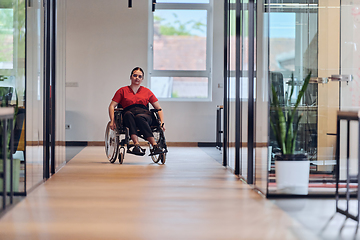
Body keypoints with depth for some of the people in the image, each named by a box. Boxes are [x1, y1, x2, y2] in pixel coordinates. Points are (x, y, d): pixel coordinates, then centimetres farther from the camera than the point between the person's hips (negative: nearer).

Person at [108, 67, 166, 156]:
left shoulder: (147, 91, 23)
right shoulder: (122, 91, 21)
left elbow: (159, 108, 19)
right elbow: (112, 106, 13)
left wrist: (162, 122, 2)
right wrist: (112, 121, -4)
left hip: (145, 114, 0)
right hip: (129, 116, 0)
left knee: (139, 117, -37)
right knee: (129, 114, -37)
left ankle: (155, 146, -52)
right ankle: (136, 144, -56)